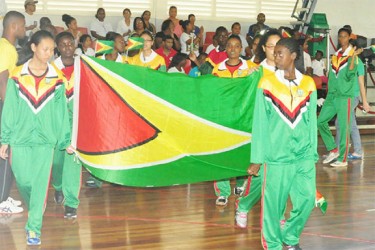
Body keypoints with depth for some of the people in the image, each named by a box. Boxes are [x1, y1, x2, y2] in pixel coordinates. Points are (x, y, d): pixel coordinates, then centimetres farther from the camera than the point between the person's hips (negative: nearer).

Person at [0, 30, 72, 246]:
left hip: (46, 138, 0)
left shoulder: (56, 78, 0)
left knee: (40, 183, -4)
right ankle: (35, 209, 37)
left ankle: (34, 228, 2)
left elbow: (61, 112, 5)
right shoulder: (17, 76, -1)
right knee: (24, 181, 7)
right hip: (21, 137, 0)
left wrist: (66, 140, 6)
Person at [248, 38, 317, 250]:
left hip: (304, 156, 3)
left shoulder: (308, 84, 5)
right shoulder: (267, 83, -2)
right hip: (276, 156, -2)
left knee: (307, 199, 2)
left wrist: (313, 153, 8)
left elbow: (312, 121, 9)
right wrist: (257, 159, -2)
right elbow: (260, 123, 0)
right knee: (274, 203, 1)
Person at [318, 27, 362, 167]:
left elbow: (350, 75, -19)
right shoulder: (335, 55, 14)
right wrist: (330, 92, 13)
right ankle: (333, 150, 13)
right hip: (332, 95, 6)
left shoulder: (352, 55, -4)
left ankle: (342, 159, 2)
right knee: (321, 121, 1)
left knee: (344, 127, -4)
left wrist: (353, 56, -28)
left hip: (345, 96, -6)